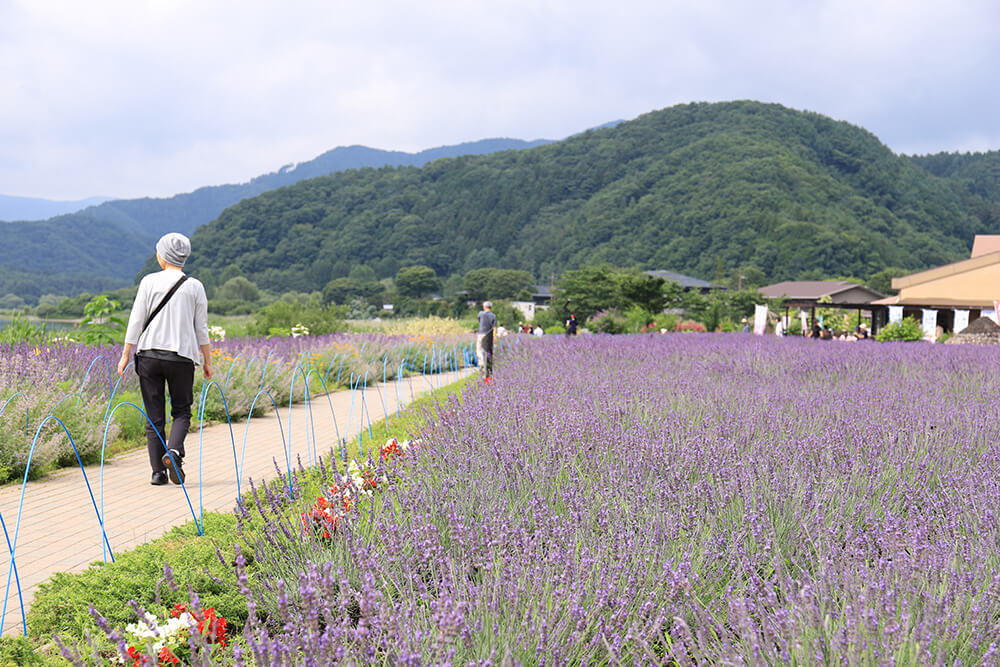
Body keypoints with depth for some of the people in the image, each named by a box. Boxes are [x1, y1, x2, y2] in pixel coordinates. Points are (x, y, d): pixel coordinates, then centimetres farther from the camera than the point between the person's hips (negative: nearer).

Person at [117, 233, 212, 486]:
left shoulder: (149, 282, 0)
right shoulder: (195, 286, 3)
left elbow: (136, 321, -2)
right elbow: (202, 329, 5)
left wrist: (125, 355, 4)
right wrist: (207, 361, 14)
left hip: (149, 354, 0)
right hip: (182, 356, 0)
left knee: (154, 415, 7)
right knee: (182, 410, 13)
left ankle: (158, 470, 5)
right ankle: (174, 451, -14)